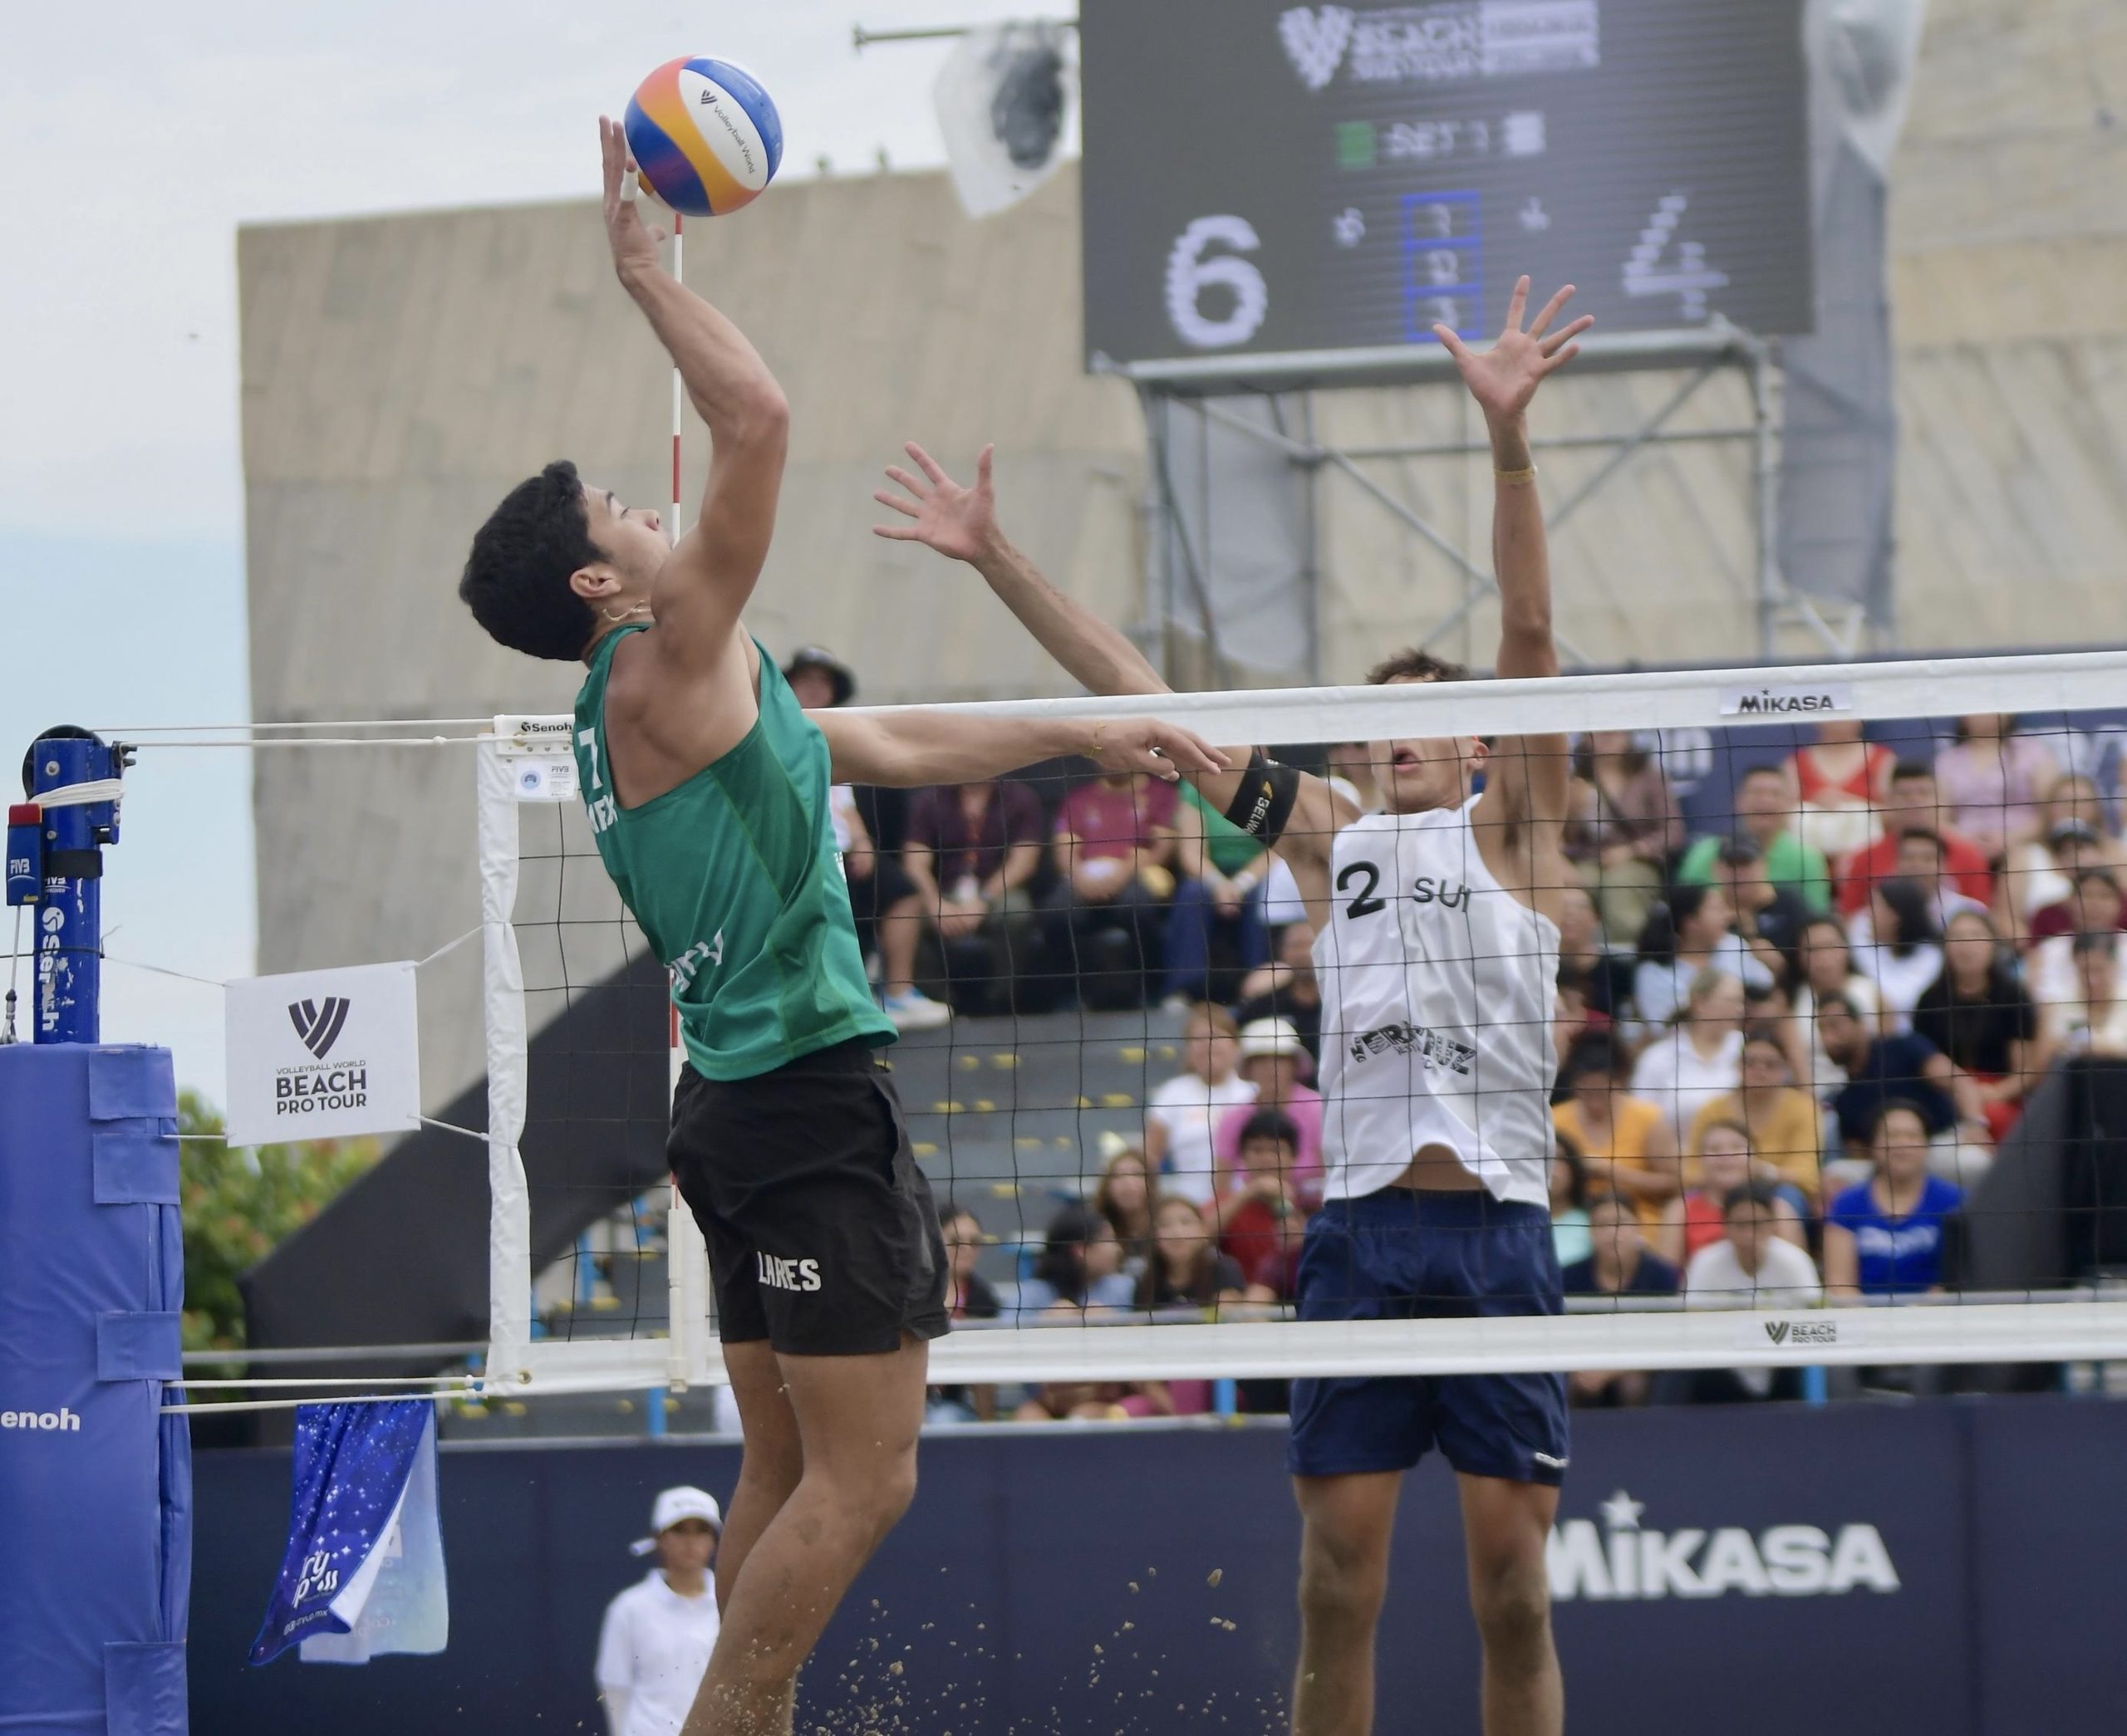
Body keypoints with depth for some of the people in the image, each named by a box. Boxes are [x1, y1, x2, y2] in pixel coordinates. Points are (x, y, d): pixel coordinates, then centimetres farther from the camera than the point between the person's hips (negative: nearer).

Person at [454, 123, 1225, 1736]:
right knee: (864, 1476, -10)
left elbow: (893, 745, 29)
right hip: (808, 1097, -10)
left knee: (793, 1473, 11)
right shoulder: (661, 669, -11)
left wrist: (1088, 734, 29)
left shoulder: (677, 705, 18)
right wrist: (647, 270, -11)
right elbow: (758, 419, -21)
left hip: (752, 1103, 10)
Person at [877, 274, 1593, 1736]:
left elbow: (1531, 641, -4)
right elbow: (1141, 698, 16)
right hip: (1360, 1227, 3)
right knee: (1338, 1583, -1)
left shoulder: (1514, 833, 9)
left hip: (1500, 1232, -3)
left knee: (1513, 1586, -2)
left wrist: (1508, 438, -17)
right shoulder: (1331, 842, 17)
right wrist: (998, 560, 12)